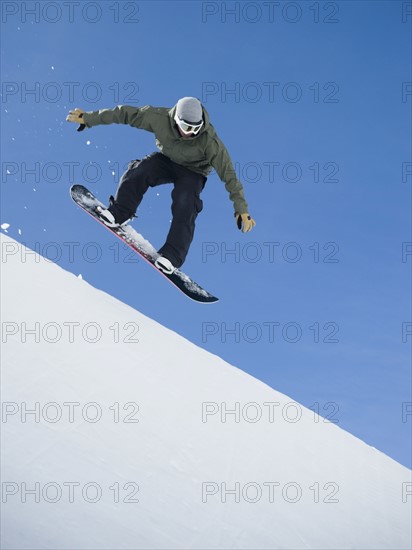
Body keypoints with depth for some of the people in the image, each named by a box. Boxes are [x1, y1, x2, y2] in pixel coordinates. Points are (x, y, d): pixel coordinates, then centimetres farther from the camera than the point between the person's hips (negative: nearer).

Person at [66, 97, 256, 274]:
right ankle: (119, 213, -4)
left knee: (184, 207, -27)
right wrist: (89, 118, -12)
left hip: (192, 172, -2)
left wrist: (241, 209, -30)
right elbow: (125, 114, -18)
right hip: (166, 160, 3)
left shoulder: (209, 140, -33)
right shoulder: (160, 118, -28)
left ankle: (172, 255, -16)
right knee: (137, 172, -25)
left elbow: (228, 174, -28)